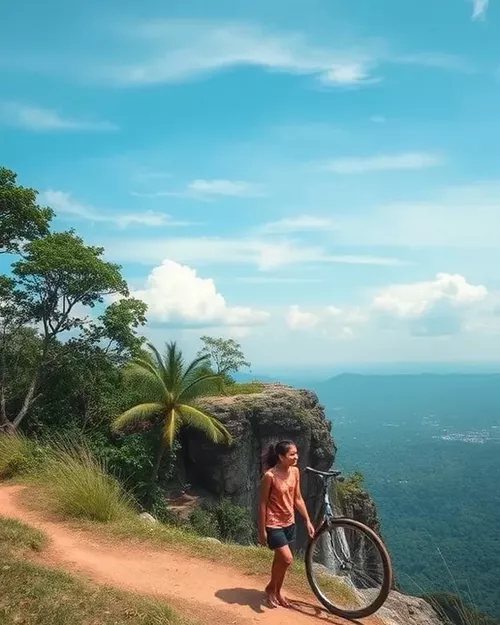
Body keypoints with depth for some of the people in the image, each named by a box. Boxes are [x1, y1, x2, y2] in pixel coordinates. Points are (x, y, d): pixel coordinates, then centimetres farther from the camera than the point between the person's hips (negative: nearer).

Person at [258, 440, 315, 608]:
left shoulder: (295, 471, -4)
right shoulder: (270, 476, -23)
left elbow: (298, 499, 7)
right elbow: (262, 504, -16)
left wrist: (308, 521, 6)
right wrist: (262, 530, -12)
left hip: (289, 523, 6)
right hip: (273, 524, -6)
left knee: (280, 559, 16)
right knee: (287, 559, -10)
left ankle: (277, 591, 37)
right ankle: (271, 588, 15)